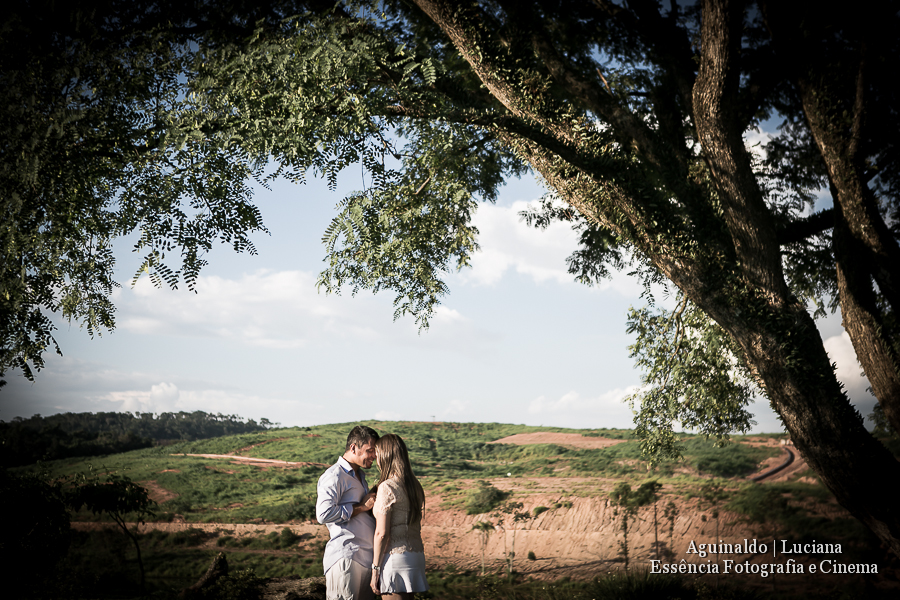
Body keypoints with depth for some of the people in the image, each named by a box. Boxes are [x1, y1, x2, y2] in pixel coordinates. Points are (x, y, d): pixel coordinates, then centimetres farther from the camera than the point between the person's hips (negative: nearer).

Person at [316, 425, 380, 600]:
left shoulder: (359, 476, 24)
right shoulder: (334, 476, -8)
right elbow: (324, 514, -20)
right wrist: (361, 507, -15)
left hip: (364, 557, 9)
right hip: (345, 557, -9)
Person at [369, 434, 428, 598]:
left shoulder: (387, 487, -13)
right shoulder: (415, 485, 11)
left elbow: (381, 533, -14)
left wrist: (375, 568, -10)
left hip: (395, 557, -8)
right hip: (416, 555, 8)